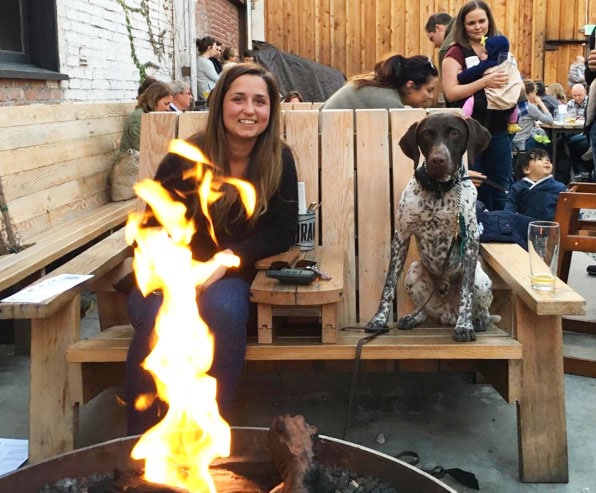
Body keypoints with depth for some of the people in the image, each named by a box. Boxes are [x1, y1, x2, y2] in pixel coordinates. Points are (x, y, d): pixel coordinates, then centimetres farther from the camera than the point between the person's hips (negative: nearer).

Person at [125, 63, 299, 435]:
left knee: (224, 310, -34)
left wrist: (226, 259, -17)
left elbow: (283, 232, -3)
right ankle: (139, 436, -13)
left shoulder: (280, 161, -3)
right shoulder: (186, 158, -7)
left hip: (229, 277, 1)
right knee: (158, 319, -33)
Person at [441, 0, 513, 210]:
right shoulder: (456, 54, -4)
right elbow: (451, 93, -16)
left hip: (498, 129, 5)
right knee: (475, 190, 3)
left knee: (501, 189, 10)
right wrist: (485, 81, -24)